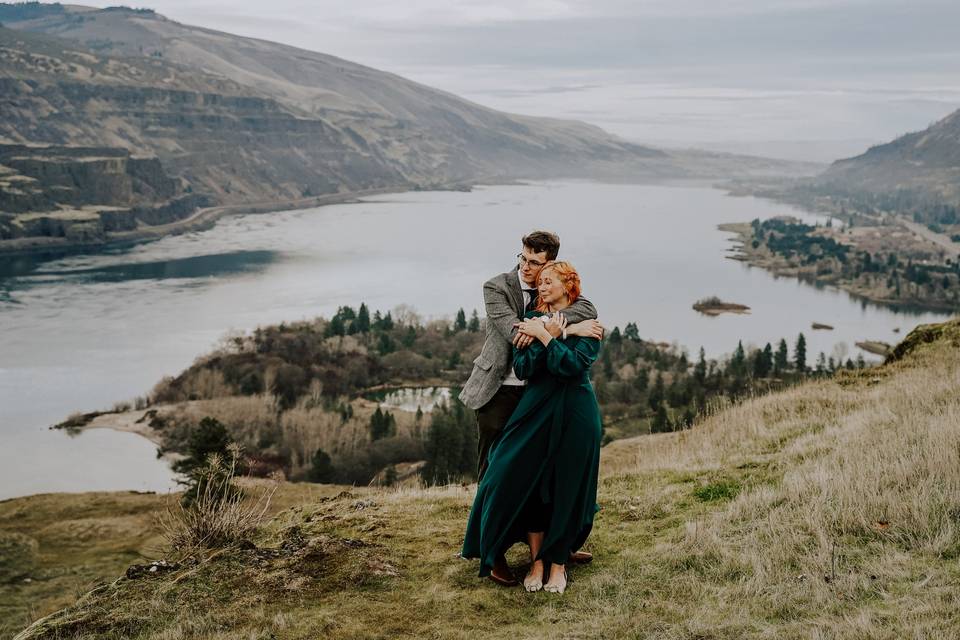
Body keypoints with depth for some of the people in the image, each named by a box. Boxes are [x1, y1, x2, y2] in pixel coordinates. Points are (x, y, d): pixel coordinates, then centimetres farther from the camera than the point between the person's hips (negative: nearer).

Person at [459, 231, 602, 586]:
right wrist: (571, 328, -28)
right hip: (499, 392, -4)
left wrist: (544, 327, -32)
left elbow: (587, 310, -16)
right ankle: (495, 554, 10)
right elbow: (514, 333, -25)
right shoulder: (496, 287, -10)